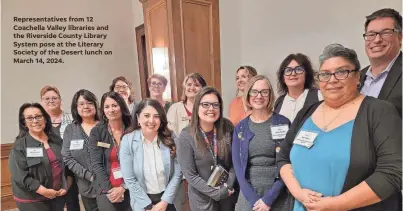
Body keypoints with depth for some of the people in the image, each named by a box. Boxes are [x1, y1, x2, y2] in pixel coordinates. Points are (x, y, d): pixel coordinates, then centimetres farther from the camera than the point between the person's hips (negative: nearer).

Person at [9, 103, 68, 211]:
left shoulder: (57, 140, 4)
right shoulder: (19, 145, -9)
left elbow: (66, 164, 10)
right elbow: (19, 175, -15)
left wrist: (65, 186, 1)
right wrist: (44, 191, -17)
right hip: (32, 200, -4)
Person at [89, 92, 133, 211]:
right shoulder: (96, 132, -3)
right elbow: (96, 164, -5)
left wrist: (123, 187, -11)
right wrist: (109, 189, -11)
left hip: (130, 188, 0)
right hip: (106, 190, 0)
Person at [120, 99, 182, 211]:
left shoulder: (170, 138, -11)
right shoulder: (128, 140, -14)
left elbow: (178, 173, -9)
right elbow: (129, 179, -13)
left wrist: (165, 201, -11)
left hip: (168, 199, 1)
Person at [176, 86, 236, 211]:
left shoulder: (227, 128, -8)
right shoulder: (186, 137, -18)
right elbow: (190, 175, -16)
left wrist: (228, 186, -11)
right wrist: (216, 193, -15)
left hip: (227, 194, 3)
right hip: (202, 198, -2)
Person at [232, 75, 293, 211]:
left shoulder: (283, 123, -5)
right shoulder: (240, 128, 1)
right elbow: (237, 165, -2)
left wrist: (269, 198, -12)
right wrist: (253, 199, -10)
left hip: (278, 195, -1)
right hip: (249, 194, 2)